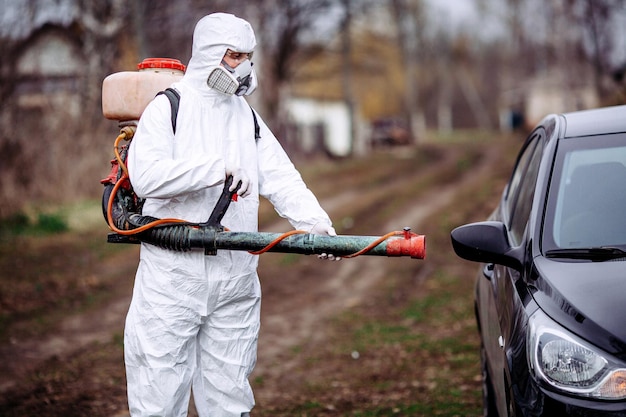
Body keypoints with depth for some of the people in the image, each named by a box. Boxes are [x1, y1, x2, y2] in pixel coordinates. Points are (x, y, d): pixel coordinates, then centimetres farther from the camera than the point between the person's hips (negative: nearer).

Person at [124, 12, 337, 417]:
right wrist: (218, 167, -23)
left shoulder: (248, 118, 15)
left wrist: (314, 221, -14)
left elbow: (282, 178, 4)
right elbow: (146, 175, -18)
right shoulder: (168, 107, -2)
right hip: (173, 274, -5)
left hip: (235, 278, 5)